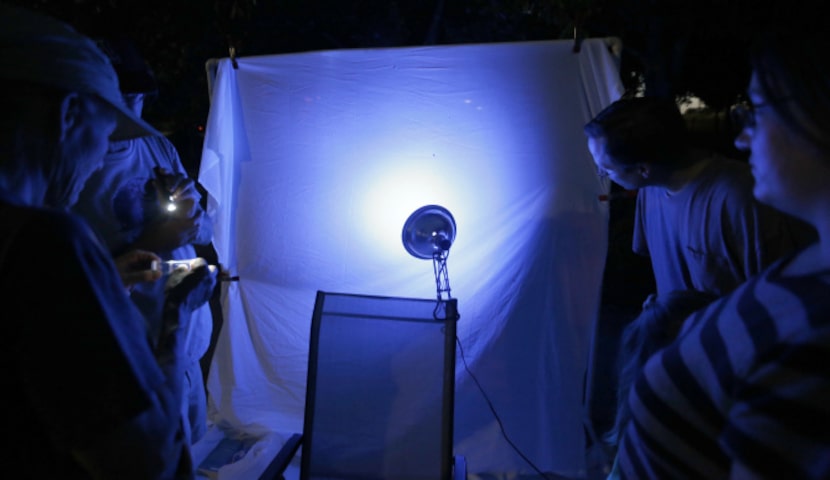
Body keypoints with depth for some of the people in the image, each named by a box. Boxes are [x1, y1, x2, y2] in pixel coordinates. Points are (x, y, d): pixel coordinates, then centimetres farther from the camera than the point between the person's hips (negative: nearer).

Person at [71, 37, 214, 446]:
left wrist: (188, 219, -13)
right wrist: (149, 244, -23)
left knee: (189, 443, 20)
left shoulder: (160, 147, 4)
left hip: (190, 336, 5)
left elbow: (206, 230, 8)